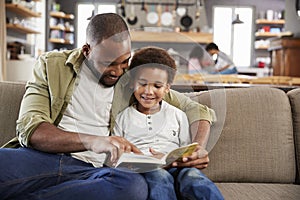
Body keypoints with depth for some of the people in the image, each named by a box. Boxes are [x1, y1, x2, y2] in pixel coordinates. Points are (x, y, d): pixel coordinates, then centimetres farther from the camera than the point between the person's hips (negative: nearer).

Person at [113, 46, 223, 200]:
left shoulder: (178, 115, 21)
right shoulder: (122, 118, 18)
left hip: (175, 168, 1)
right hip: (141, 170, -1)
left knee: (193, 176, -35)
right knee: (159, 177, -37)